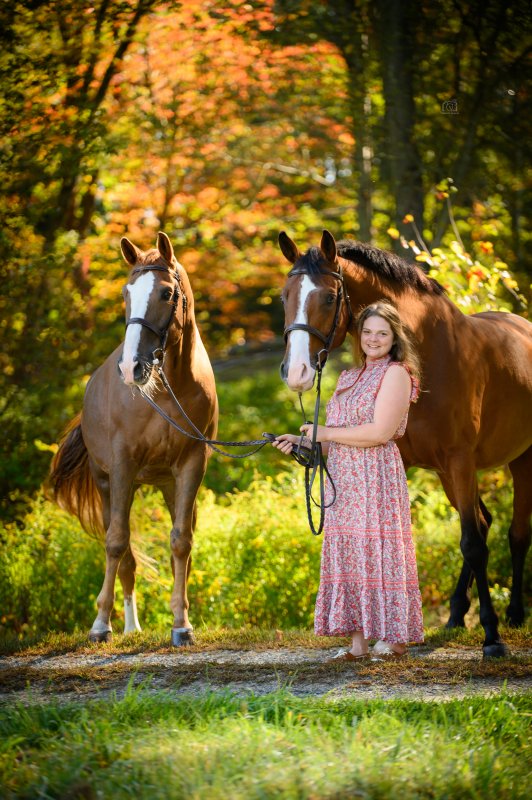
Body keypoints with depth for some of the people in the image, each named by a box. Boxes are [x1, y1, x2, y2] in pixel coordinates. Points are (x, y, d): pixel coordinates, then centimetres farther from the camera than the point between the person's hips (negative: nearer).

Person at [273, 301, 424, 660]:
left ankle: (394, 639, 1)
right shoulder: (349, 378, 19)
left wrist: (324, 433, -11)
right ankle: (358, 641, 8)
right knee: (346, 553, 5)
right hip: (342, 479, 8)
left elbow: (380, 432, -16)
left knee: (377, 550, -6)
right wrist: (301, 442, 6)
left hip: (376, 478, -8)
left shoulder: (396, 374, -6)